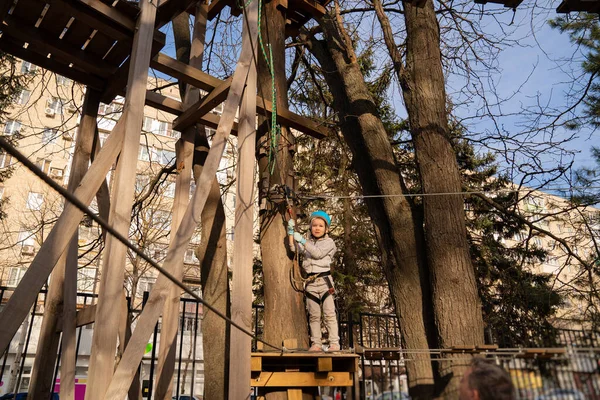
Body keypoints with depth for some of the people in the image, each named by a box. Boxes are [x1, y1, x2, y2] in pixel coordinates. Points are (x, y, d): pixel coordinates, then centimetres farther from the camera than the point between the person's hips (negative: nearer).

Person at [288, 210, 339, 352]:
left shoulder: (329, 242, 4)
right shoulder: (307, 243, 18)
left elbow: (318, 253, -12)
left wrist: (303, 241, -18)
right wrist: (291, 233, -6)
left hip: (324, 280, -4)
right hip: (310, 282, 4)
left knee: (329, 314, -5)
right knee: (313, 315, 6)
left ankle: (334, 343, -2)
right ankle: (316, 343, 10)